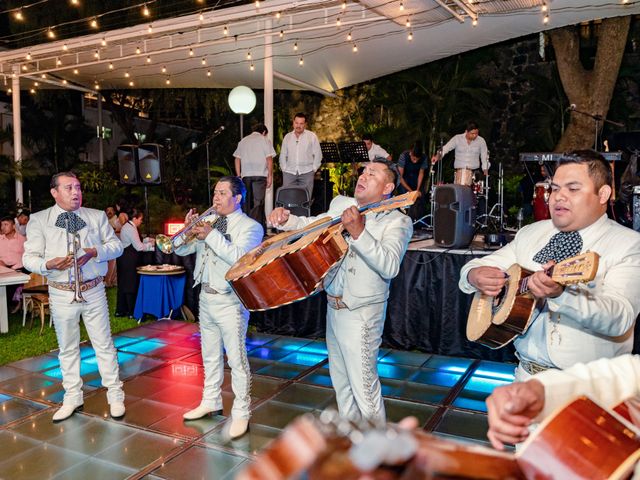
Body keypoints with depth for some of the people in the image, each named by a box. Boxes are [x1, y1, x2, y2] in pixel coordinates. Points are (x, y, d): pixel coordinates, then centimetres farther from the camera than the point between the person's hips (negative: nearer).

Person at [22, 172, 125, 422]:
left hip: (93, 291, 0)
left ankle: (115, 395, 19)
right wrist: (49, 264, -25)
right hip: (61, 294, 0)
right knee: (67, 348, 13)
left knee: (104, 344, 7)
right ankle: (72, 397, 30)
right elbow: (29, 258, -3)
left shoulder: (97, 216, 4)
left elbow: (116, 245, 3)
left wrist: (94, 252, -16)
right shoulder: (39, 220, -1)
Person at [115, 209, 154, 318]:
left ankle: (120, 310, 20)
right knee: (131, 285, -3)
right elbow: (139, 247, -17)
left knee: (123, 285, 14)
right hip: (129, 260, -10)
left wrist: (151, 247, 12)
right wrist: (151, 244, -2)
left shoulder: (127, 226, 16)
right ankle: (131, 312, 3)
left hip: (124, 259, 10)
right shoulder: (131, 228, -15)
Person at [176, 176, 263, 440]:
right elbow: (181, 250, 9)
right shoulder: (208, 221, 9)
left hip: (230, 301, -6)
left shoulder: (250, 226, -8)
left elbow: (238, 256, -25)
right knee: (210, 356, 19)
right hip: (206, 297, 6)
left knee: (236, 359, -1)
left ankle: (241, 413, 11)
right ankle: (210, 401, 36)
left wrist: (212, 235, -24)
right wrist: (189, 229, -9)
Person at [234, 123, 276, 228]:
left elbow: (237, 159, 14)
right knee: (258, 202, -5)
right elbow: (269, 159, -2)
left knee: (246, 202, 10)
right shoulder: (265, 140, 5)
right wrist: (270, 176, 0)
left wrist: (238, 176, 16)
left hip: (245, 175, 4)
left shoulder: (243, 141, 17)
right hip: (260, 175, -4)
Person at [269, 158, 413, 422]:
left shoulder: (398, 222, -13)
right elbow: (314, 224, 23)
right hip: (333, 307, 8)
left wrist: (359, 232, -38)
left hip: (360, 314, -7)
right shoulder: (340, 204, 6)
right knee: (341, 382, 21)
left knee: (364, 388, -5)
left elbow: (389, 267, -29)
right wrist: (287, 219, 5)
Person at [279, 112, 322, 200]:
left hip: (306, 172, -2)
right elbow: (282, 155, 17)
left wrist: (314, 169, -3)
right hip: (289, 172, 2)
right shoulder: (287, 137, 14)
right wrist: (284, 168, 6)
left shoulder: (312, 136, 5)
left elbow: (318, 154, 4)